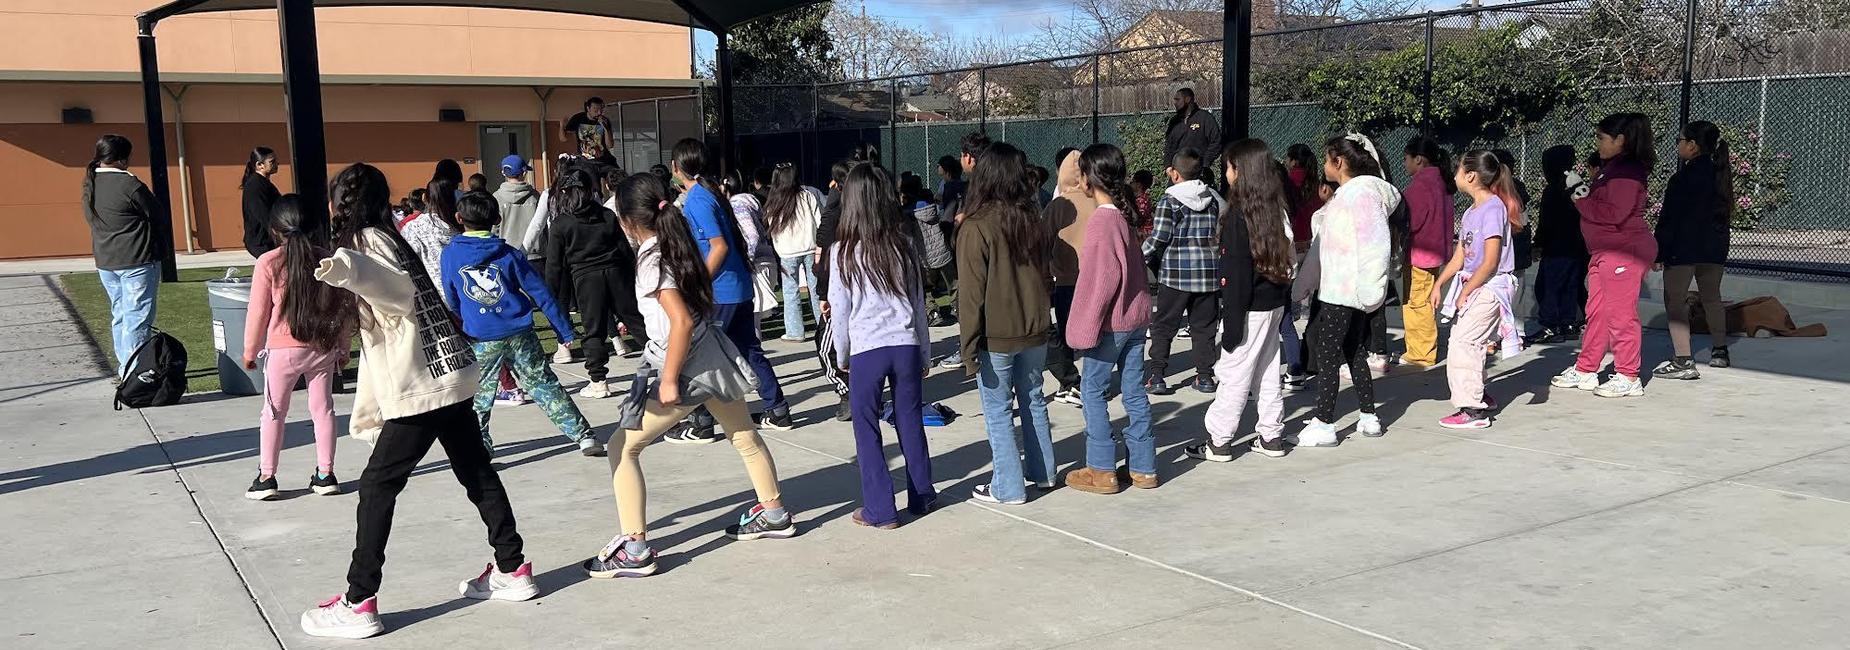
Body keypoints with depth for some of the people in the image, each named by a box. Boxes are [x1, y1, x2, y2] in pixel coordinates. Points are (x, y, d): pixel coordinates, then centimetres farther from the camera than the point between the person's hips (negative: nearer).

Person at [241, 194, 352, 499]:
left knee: (273, 412, 9)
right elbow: (345, 305, 4)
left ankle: (266, 478, 12)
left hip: (283, 349, -3)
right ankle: (325, 474, 15)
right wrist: (342, 347, 15)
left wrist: (250, 350, 9)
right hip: (324, 348, 3)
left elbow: (258, 312, -4)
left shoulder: (268, 262, -9)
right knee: (322, 408, 12)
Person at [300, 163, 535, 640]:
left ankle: (359, 604, 2)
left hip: (420, 387, -9)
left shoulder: (365, 242, -9)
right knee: (477, 474, 15)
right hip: (451, 376, 9)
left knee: (377, 487, -2)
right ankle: (512, 569, 23)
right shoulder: (388, 239, 18)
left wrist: (347, 270, -52)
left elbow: (400, 288, -30)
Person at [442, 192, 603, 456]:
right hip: (520, 334, 1)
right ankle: (584, 437, 3)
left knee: (480, 397, 13)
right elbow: (540, 293, -1)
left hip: (481, 341, -1)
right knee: (545, 386, 5)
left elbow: (452, 302, 11)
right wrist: (564, 330, 4)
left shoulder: (450, 255, 0)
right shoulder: (508, 253, -1)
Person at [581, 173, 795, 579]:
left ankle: (635, 549, -3)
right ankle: (773, 514, 43)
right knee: (745, 437, 25)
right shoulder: (680, 245, 6)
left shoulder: (651, 260, -16)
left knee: (624, 449, -1)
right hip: (715, 358, 9)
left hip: (685, 367, -9)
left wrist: (669, 379, -20)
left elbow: (682, 321, -25)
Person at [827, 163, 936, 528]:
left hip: (866, 349, -3)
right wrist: (924, 354, 17)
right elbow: (918, 303, 8)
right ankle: (921, 496, 25)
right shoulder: (904, 245, 2)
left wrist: (842, 357, 11)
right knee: (910, 422, 15)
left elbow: (840, 310, -2)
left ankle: (880, 510, 9)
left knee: (867, 429, 7)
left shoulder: (844, 252, -7)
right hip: (906, 345, 3)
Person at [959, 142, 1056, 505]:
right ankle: (1042, 473, 31)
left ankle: (1008, 489, 10)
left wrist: (968, 347, -10)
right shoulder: (1034, 224, 1)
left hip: (996, 338, -6)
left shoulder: (975, 228, -16)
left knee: (998, 413, 5)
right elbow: (1044, 277, 11)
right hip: (1035, 331, 6)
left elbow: (971, 295, -16)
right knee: (1033, 401, 19)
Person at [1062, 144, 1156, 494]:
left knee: (1093, 390, 3)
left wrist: (1086, 326, -15)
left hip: (1111, 321, -8)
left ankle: (1102, 470, 8)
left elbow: (1101, 278, -21)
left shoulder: (1101, 220, -18)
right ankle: (1142, 467, 19)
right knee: (1134, 392, 12)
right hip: (1135, 316, 8)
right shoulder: (1123, 214, 8)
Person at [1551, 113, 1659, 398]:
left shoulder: (1627, 171, -15)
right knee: (1596, 312, 14)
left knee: (1620, 314, -7)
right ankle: (1585, 370, 21)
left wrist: (1582, 202, -12)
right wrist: (1585, 198, 8)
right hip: (1604, 252, 11)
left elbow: (1614, 213, -24)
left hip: (1625, 251, -11)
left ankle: (1628, 378, 0)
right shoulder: (1612, 168, 18)